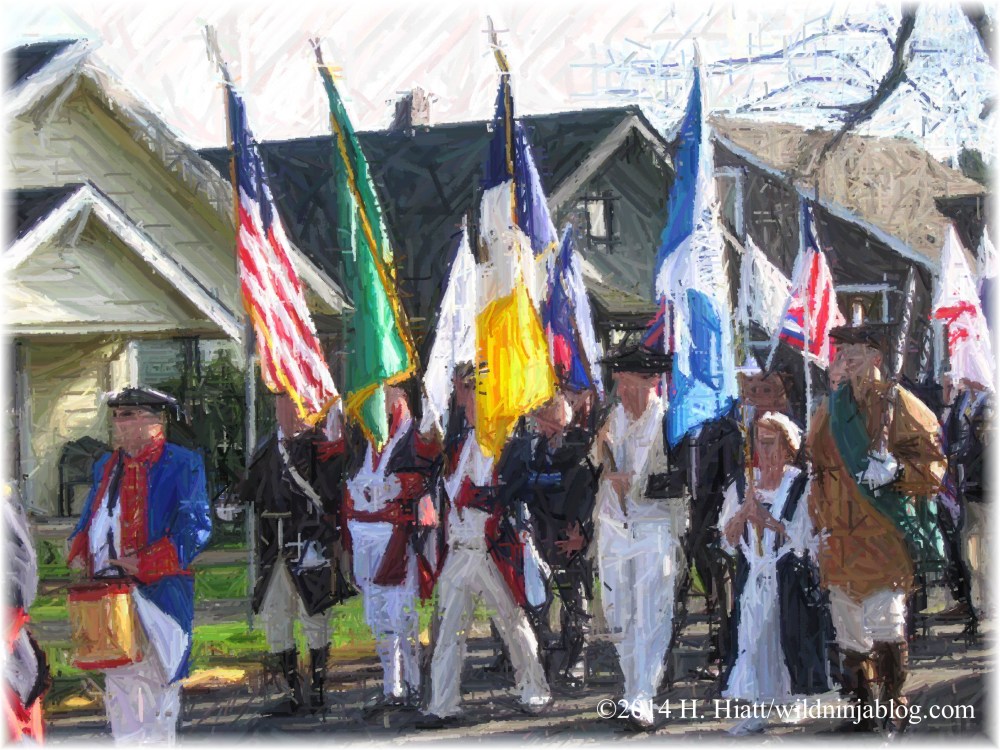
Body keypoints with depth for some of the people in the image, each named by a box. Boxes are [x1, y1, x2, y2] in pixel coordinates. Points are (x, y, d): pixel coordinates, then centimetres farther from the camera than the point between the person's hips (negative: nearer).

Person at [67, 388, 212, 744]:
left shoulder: (181, 465, -6)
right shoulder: (106, 466, 16)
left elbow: (194, 528, -13)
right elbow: (90, 520, 23)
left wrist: (145, 563, -20)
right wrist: (79, 552, 1)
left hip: (158, 590, -6)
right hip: (110, 591, 6)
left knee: (158, 671, -1)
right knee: (118, 672, 10)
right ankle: (126, 741, 18)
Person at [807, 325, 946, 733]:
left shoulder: (896, 404, -2)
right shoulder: (828, 411, 16)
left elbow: (932, 465, -4)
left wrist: (895, 470, -22)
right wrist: (819, 523, 20)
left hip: (885, 535, -6)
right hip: (840, 542, 6)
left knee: (885, 626, -15)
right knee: (851, 634, 7)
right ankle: (863, 711, 15)